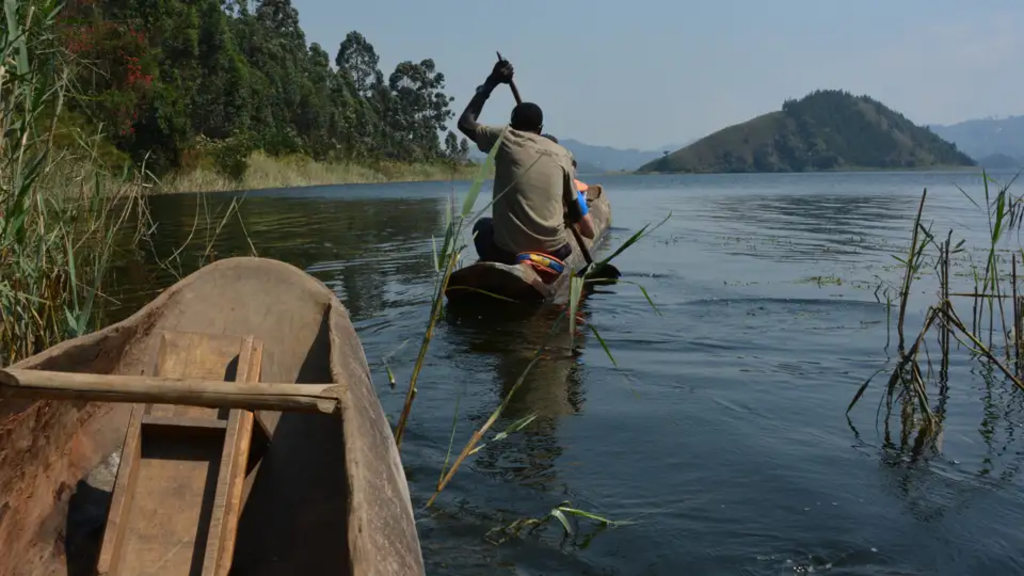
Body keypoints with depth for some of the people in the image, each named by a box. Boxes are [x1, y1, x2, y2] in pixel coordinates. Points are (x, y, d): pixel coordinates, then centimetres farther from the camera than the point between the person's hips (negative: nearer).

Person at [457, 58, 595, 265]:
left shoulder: (504, 138, 1)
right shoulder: (561, 154, 7)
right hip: (553, 252, 3)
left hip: (508, 252, -3)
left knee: (482, 225, 31)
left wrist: (490, 83, 25)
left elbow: (465, 122, 21)